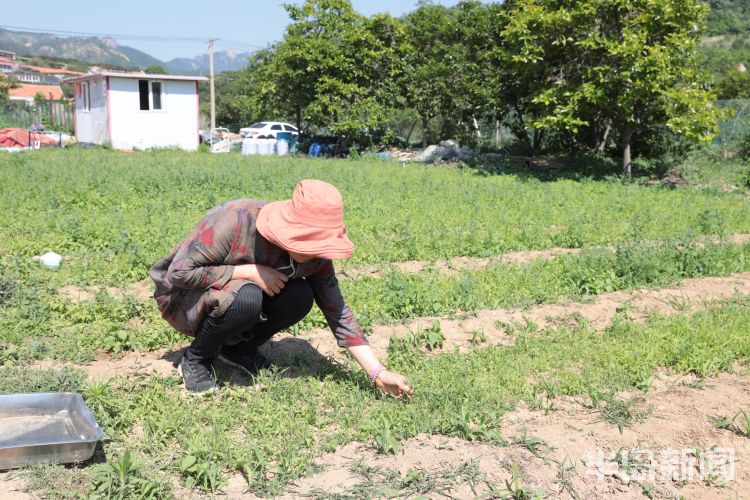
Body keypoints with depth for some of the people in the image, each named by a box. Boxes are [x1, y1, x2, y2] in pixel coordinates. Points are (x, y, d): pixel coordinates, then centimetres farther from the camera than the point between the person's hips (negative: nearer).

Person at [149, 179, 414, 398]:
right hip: (184, 295, -5)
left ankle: (237, 348, 1)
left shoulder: (314, 256, -17)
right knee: (246, 298, -36)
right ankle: (196, 358, -9)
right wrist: (251, 271, -32)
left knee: (300, 297, -23)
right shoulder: (236, 220, -33)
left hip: (236, 289, 5)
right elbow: (178, 272, -30)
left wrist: (378, 373, -20)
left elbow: (338, 312, -13)